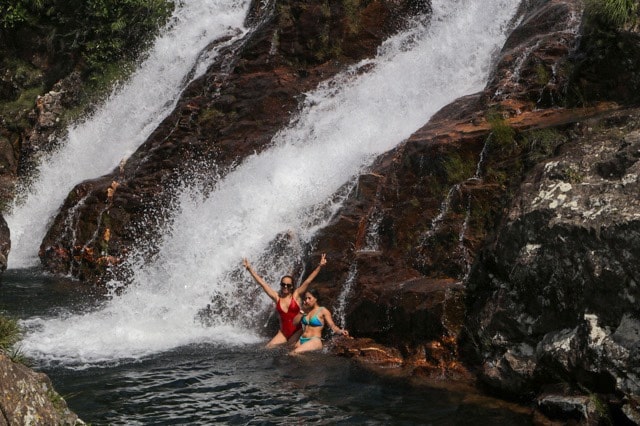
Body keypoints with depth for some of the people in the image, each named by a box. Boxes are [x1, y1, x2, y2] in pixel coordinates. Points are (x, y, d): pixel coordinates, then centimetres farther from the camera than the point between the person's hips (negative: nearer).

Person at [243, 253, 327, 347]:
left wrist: (319, 266, -14)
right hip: (283, 332, 3)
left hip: (297, 332, -3)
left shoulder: (296, 295, -1)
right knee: (267, 349, -12)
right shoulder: (277, 297, 4)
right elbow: (262, 283, 5)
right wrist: (250, 269, 6)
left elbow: (308, 280, -7)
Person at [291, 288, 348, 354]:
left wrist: (340, 331, -26)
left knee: (296, 352, -32)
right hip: (301, 340, 6)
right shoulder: (306, 310, 18)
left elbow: (332, 325, -6)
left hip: (315, 341, -6)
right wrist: (302, 311, 6)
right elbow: (295, 322, 17)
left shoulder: (323, 311, 1)